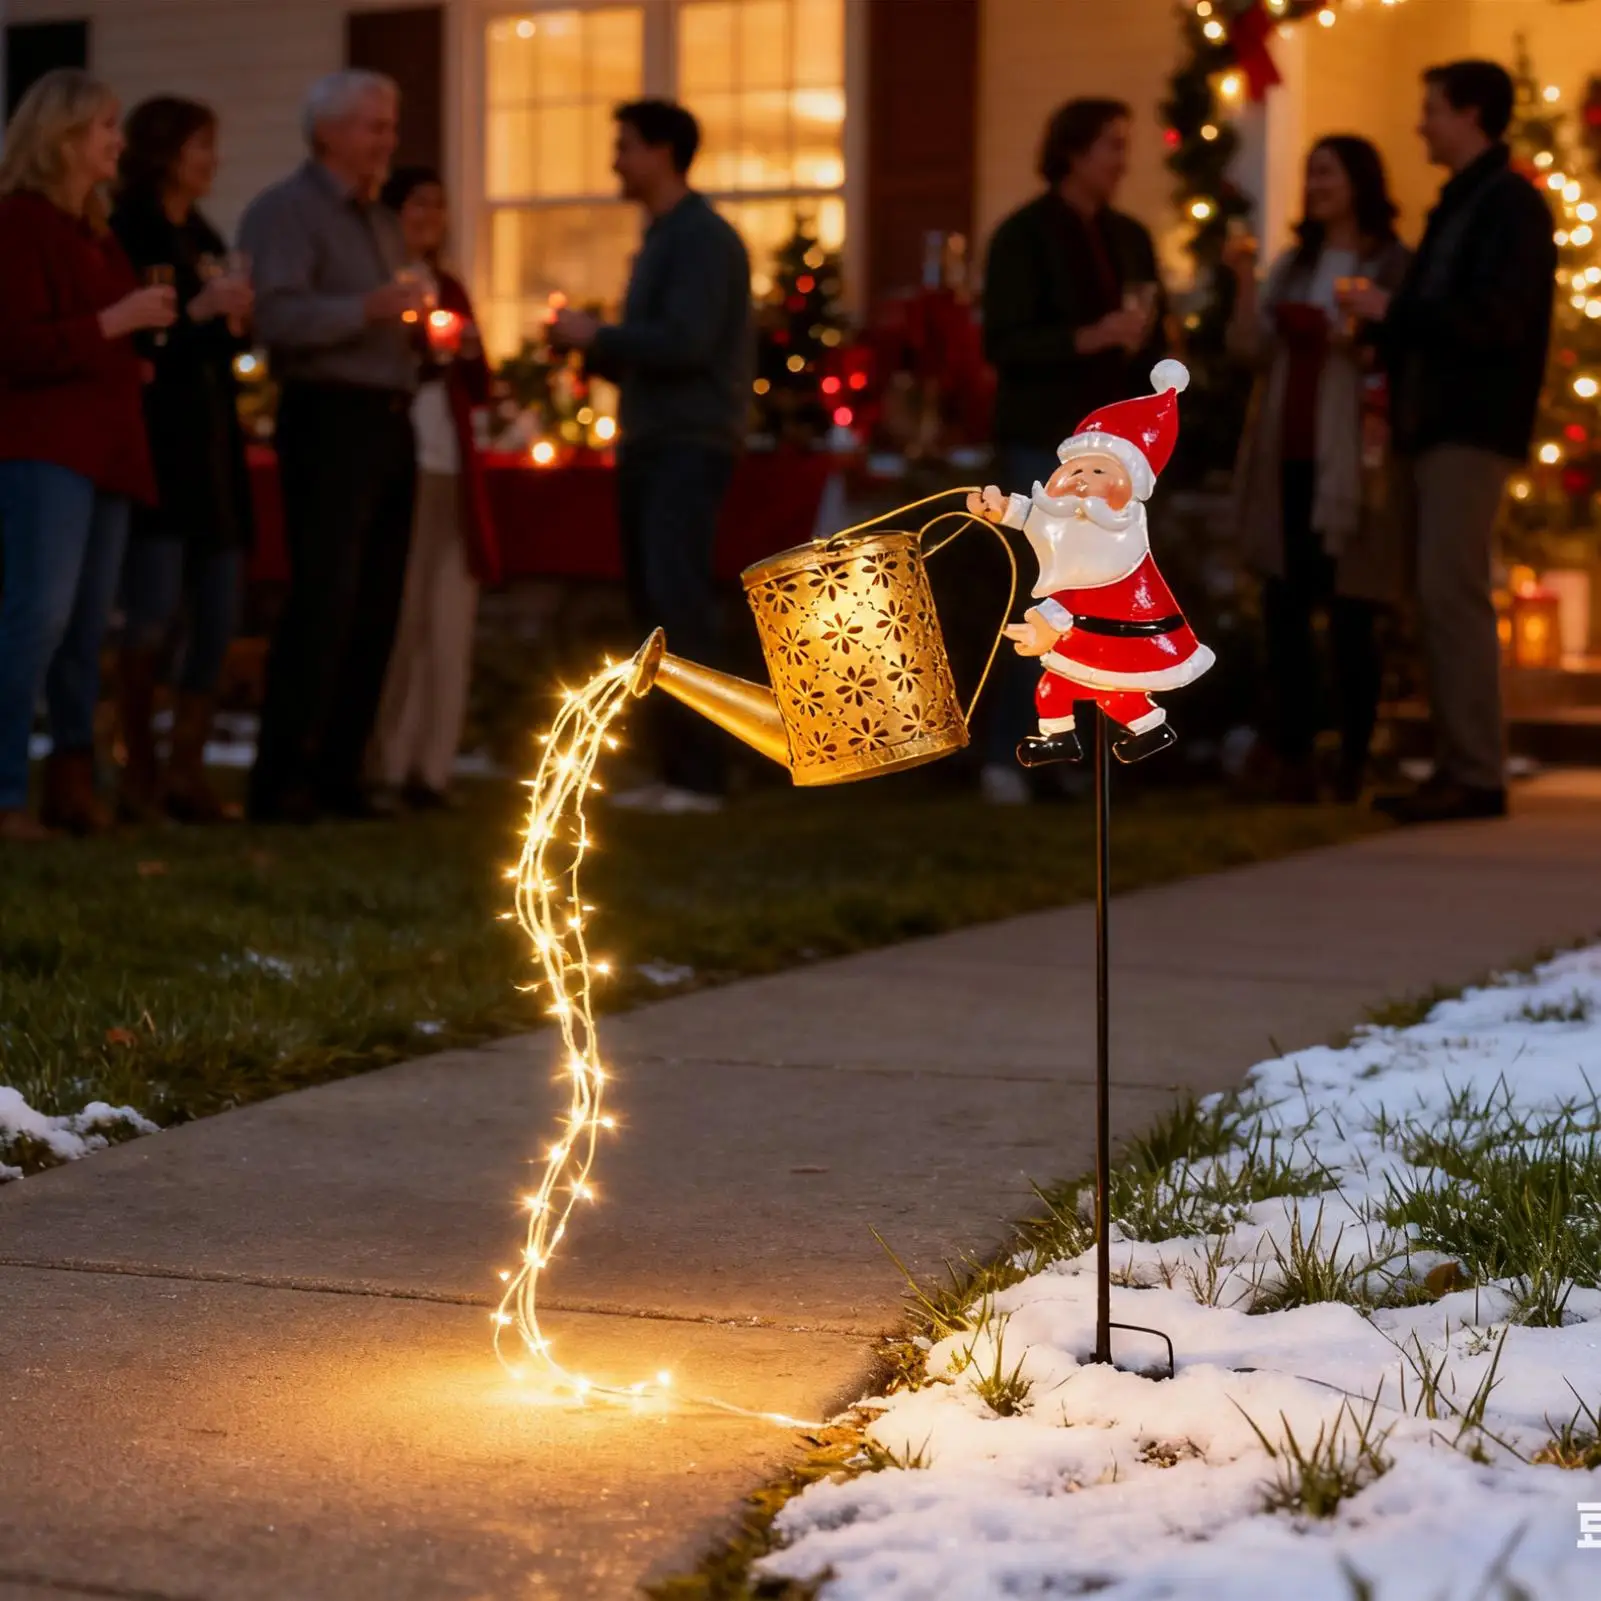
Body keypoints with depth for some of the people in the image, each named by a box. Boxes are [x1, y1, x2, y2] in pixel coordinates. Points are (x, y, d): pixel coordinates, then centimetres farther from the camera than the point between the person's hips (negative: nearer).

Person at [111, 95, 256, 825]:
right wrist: (198, 309, -16)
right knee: (154, 608, -10)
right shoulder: (124, 235, -5)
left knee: (219, 615, 3)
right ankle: (138, 771, 1)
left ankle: (185, 771, 9)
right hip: (155, 443, -8)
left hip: (212, 448, 8)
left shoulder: (206, 241, 18)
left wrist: (234, 319, 3)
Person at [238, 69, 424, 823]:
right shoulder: (284, 211, -4)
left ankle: (338, 773, 12)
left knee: (375, 610, 7)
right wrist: (368, 310, -28)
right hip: (329, 419, -8)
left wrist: (421, 329, 12)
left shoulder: (382, 222, 22)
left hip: (390, 422, 8)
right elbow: (278, 314, -19)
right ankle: (281, 780, -11)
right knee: (322, 602, -13)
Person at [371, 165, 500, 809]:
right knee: (393, 619, -5)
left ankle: (431, 767, 5)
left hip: (452, 472, 6)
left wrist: (470, 355, 1)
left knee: (448, 624, 2)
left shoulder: (451, 291, 19)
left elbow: (479, 392, 20)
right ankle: (385, 766, -1)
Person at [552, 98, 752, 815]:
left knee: (677, 600, -14)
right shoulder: (659, 240, 20)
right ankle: (673, 770, 9)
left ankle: (700, 774, -14)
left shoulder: (704, 238, -8)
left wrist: (597, 334, -10)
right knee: (654, 605, 6)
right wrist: (588, 347, 7)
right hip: (647, 445, 9)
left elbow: (685, 344, -20)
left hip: (690, 446, -9)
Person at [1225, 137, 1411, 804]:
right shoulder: (1292, 265, 16)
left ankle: (1353, 765, 3)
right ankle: (1291, 758, 6)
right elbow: (1251, 349, 6)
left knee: (1350, 612, -3)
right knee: (1284, 606, 3)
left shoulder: (1394, 265, -1)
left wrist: (1364, 347, -20)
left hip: (1350, 463, -5)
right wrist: (1244, 280, -5)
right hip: (1287, 458, 5)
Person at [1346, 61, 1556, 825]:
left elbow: (1495, 319, -19)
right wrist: (1396, 373, 7)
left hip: (1471, 428, -9)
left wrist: (1392, 311, -13)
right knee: (1438, 598, 7)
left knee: (1452, 594, -13)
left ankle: (1477, 775, -13)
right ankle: (1456, 766, 10)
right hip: (1429, 425, 9)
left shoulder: (1512, 206, -8)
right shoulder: (1456, 205, 20)